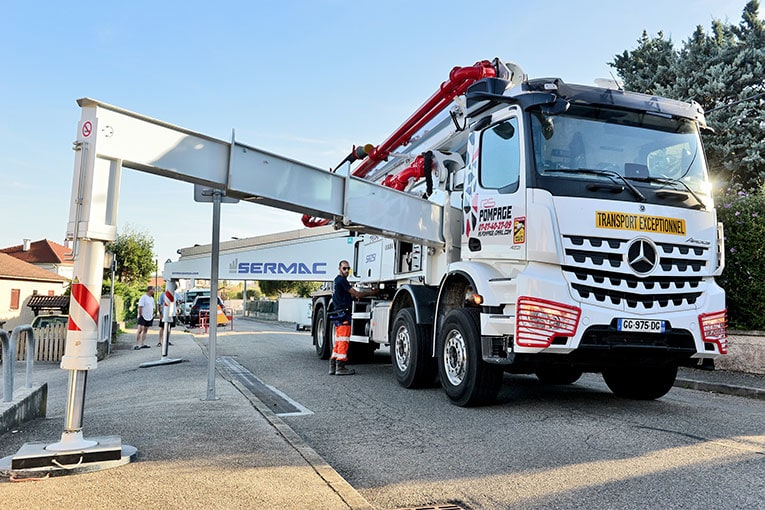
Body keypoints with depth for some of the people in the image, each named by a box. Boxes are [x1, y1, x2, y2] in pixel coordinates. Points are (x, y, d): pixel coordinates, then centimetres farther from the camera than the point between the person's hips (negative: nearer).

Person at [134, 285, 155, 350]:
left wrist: (153, 315, 17)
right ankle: (136, 345, -13)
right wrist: (140, 315, -17)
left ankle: (143, 344, 13)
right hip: (143, 316, -8)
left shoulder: (152, 298, 16)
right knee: (140, 330, -13)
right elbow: (140, 307, -14)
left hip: (149, 317, 8)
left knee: (145, 330, 9)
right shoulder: (143, 297, -10)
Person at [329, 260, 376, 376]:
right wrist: (371, 293, 0)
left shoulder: (337, 280, 21)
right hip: (343, 314, -10)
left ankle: (333, 366, 11)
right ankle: (340, 367, -9)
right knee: (343, 341, -9)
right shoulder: (341, 280, -10)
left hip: (338, 314, 10)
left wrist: (354, 296, 6)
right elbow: (356, 294, -10)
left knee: (338, 341, 11)